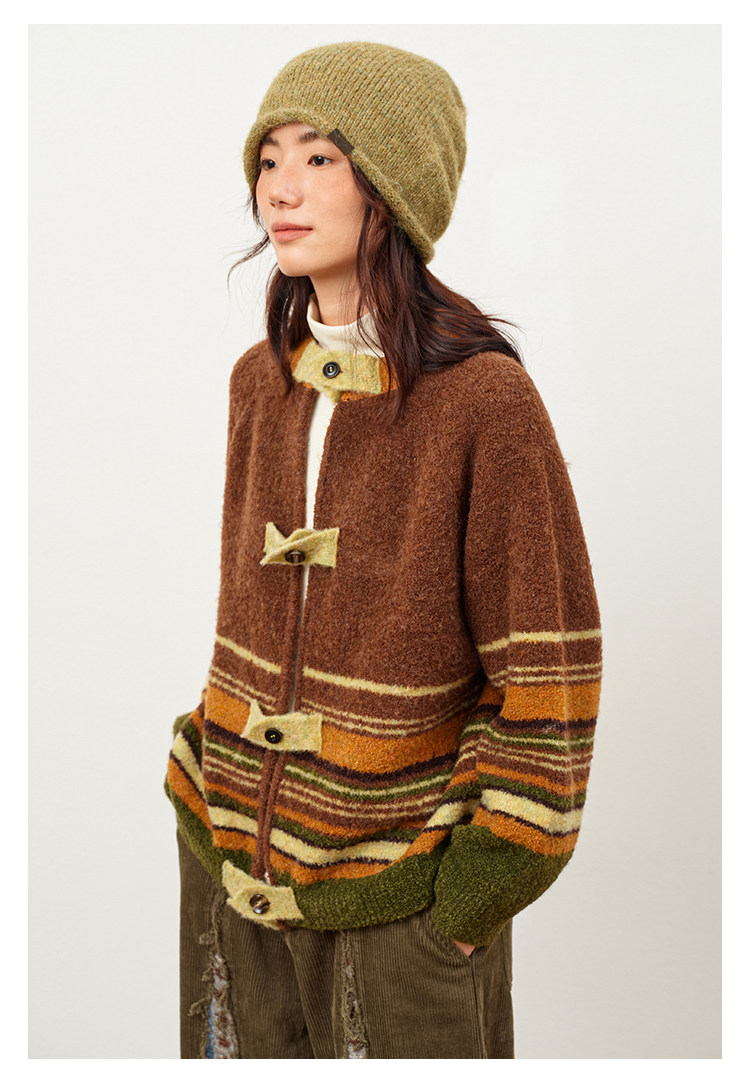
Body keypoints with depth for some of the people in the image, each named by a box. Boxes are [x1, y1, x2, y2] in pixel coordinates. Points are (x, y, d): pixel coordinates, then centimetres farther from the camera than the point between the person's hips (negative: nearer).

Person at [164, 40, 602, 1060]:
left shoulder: (484, 398, -16)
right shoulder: (262, 383, 1)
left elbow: (548, 676, -13)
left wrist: (475, 892, -11)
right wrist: (210, 783, 13)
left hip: (400, 882, -5)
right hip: (237, 856, 5)